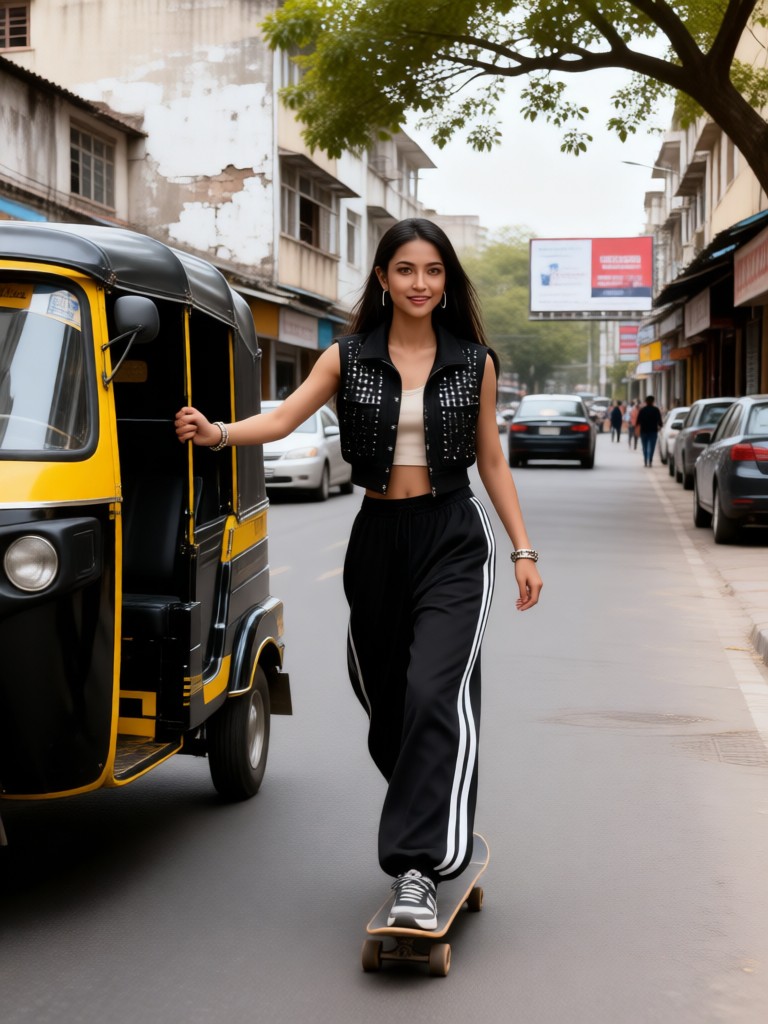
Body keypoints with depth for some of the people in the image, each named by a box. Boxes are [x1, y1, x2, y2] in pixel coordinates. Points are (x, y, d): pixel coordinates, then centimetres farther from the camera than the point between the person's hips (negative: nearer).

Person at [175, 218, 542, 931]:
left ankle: (419, 870, -19)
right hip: (377, 538, 2)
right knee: (383, 699, 10)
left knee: (434, 693, -18)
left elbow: (491, 461, 10)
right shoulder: (348, 358, 4)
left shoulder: (474, 362, 5)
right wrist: (216, 433, -27)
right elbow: (284, 418, -8)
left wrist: (523, 551, 8)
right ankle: (440, 820, 35)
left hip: (452, 539, -2)